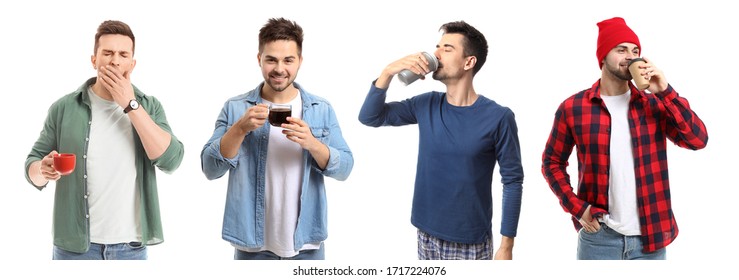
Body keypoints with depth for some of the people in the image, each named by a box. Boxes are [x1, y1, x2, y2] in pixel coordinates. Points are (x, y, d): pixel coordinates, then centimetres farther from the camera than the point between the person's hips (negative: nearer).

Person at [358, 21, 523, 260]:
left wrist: (506, 245, -10)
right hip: (427, 236, 4)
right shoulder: (426, 106, 2)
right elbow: (369, 117, 3)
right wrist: (388, 72, -13)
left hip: (471, 243, -4)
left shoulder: (498, 117, -12)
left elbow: (513, 181, -9)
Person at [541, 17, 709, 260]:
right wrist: (576, 207, -6)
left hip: (650, 237, 2)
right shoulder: (573, 108, -1)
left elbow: (698, 140, -7)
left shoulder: (654, 105, 4)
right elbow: (552, 162, 6)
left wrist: (665, 92, -13)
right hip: (599, 236, -2)